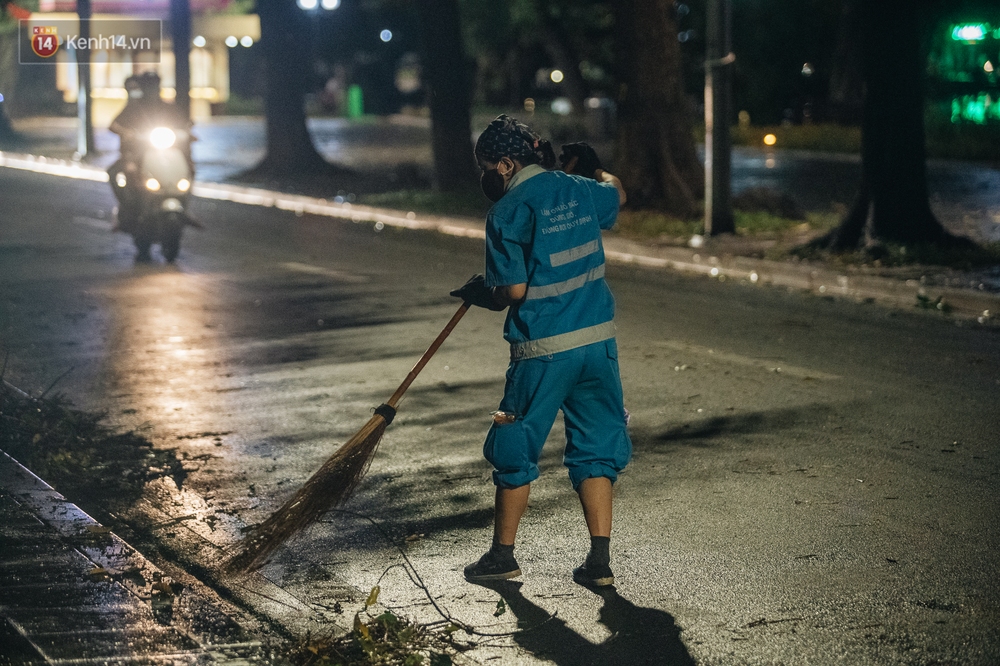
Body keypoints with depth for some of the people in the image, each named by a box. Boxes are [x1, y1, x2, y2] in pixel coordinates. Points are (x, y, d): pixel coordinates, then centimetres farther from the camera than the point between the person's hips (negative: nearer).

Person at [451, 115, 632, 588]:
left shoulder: (507, 212, -10)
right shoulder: (578, 190, 7)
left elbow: (514, 291, -12)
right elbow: (617, 194, 31)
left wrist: (481, 294, 8)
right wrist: (593, 167, 49)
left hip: (542, 350, -5)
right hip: (598, 340, 5)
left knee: (516, 451, 10)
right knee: (596, 449, 11)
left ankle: (503, 555, 21)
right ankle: (600, 562, 7)